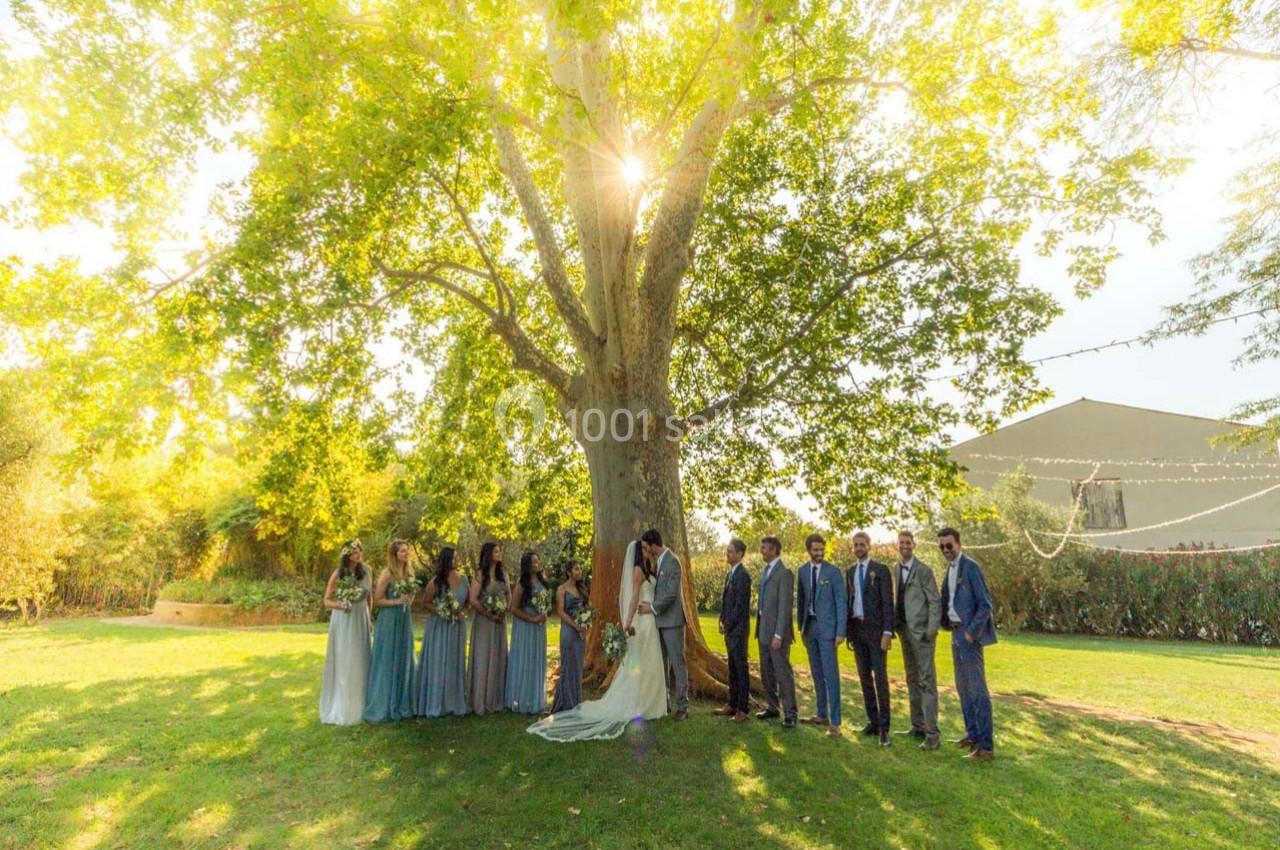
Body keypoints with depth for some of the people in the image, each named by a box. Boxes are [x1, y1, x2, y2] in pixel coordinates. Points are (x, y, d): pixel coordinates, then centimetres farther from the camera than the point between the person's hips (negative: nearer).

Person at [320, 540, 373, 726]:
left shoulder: (365, 571, -2)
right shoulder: (338, 574, -11)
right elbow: (327, 601, -4)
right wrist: (341, 605, -23)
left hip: (361, 620, 3)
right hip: (343, 621, -3)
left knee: (361, 662, 8)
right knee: (343, 664, 2)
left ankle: (359, 706, 21)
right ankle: (342, 708, 15)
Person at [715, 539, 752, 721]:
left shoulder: (742, 575, -16)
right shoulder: (729, 574, 13)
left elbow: (740, 605, -19)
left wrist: (728, 625, -12)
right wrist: (722, 621, 8)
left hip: (738, 629, -9)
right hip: (729, 629, 9)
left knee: (741, 668, -1)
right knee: (732, 668, 15)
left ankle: (742, 708, 7)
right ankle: (732, 704, 24)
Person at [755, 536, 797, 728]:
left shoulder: (784, 573, -15)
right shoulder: (766, 570, 12)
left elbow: (784, 606, -19)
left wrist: (779, 635, -20)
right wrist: (759, 629, 14)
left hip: (777, 632, -9)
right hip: (763, 630, 9)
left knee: (783, 672, -1)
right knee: (766, 672, 16)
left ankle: (790, 713, 10)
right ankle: (772, 707, 29)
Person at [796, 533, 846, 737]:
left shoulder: (833, 572, -7)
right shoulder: (803, 571, 7)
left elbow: (841, 602, -7)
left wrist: (840, 632, -11)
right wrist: (801, 626, 12)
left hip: (827, 627, -5)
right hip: (809, 626, 5)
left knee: (830, 674, -7)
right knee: (817, 674, 13)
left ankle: (835, 722, -1)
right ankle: (822, 715, 25)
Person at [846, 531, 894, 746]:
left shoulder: (881, 570, -4)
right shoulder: (850, 572, 12)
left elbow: (888, 602, -8)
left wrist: (887, 632, -14)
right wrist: (848, 631, 10)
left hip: (875, 628, -5)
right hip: (856, 629, 5)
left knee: (880, 677, -6)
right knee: (864, 677, 9)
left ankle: (884, 727, -1)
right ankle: (872, 721, 17)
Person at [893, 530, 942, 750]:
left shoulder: (923, 570, -10)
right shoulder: (896, 569, 9)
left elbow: (935, 602, -11)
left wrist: (931, 631, -15)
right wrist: (895, 625, 6)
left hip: (921, 631, -7)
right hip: (905, 630, 7)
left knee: (926, 681, -5)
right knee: (912, 680, 14)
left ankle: (932, 733, -1)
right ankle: (917, 727, 24)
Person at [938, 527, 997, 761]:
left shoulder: (970, 567, -14)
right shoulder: (950, 568, 12)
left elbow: (985, 604, -16)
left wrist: (971, 632, -17)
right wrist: (945, 623, 11)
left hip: (969, 633, -9)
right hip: (956, 632, 9)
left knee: (977, 689, -6)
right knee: (963, 688, 16)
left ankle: (986, 746, -1)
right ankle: (972, 735, 28)